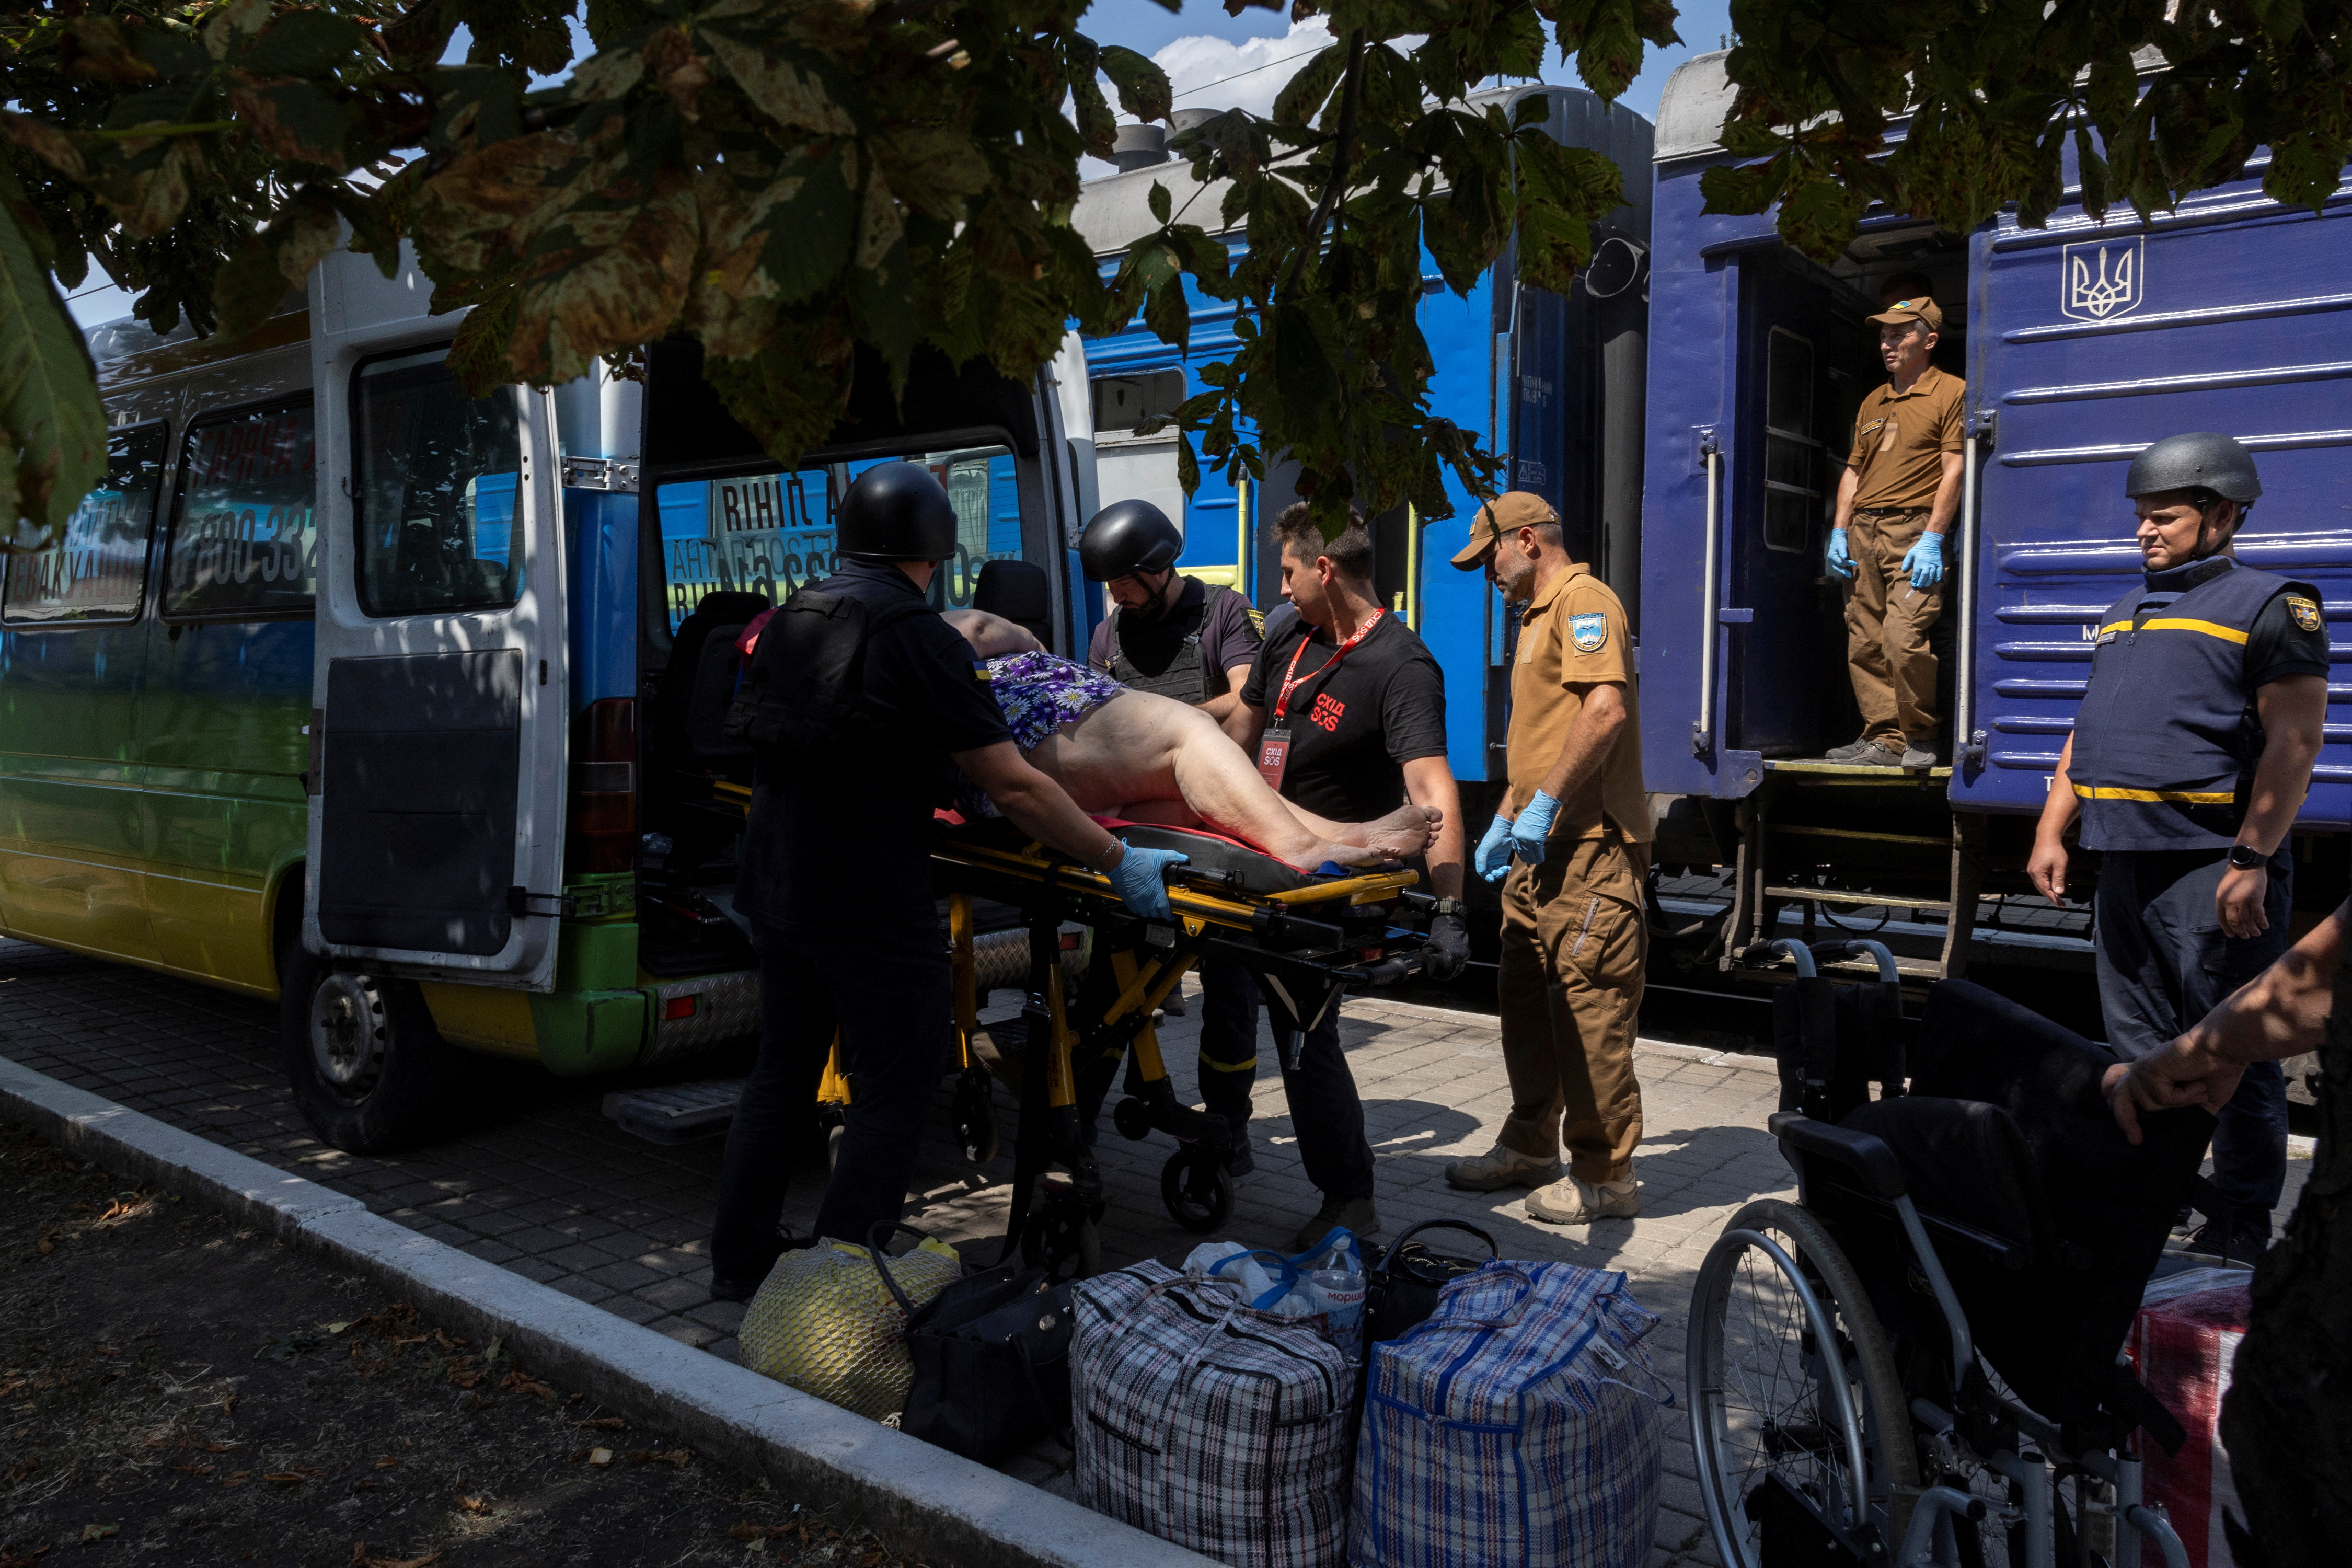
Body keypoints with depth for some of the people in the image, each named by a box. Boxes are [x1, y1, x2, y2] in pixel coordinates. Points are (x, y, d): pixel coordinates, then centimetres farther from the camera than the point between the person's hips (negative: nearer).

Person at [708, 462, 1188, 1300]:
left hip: (775, 887, 8)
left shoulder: (789, 618, 8)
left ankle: (739, 1261, 32)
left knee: (783, 1070, 21)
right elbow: (1014, 789, -19)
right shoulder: (918, 635, -15)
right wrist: (1122, 863, -11)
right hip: (872, 909, -8)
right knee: (894, 1096, 4)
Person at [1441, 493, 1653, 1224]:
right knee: (1526, 1000, 15)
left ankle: (1604, 1175, 3)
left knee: (1589, 1007, -6)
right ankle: (1530, 1148, 27)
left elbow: (1607, 709, -23)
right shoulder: (1541, 616, 23)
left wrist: (1545, 804, -23)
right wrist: (1507, 819, 23)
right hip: (1540, 847, 11)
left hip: (1589, 848, -11)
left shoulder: (1584, 601, -9)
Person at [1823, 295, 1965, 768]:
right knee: (1864, 644, 1)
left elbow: (1954, 470, -6)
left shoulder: (1951, 392, 2)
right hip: (1863, 532, 7)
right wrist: (1840, 531, 10)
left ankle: (1920, 740, -4)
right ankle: (1884, 739, 7)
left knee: (1903, 636, -18)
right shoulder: (1873, 402, 22)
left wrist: (1933, 538, -14)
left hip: (1914, 531, -7)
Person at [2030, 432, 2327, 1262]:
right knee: (2137, 1055, 13)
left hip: (2214, 872, -7)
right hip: (2125, 866, 7)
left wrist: (2252, 862, -18)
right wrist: (2051, 832, 12)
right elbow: (2085, 735, 22)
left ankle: (2241, 1231, 12)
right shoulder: (2123, 617, 19)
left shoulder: (2270, 607, -4)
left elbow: (2293, 743, -11)